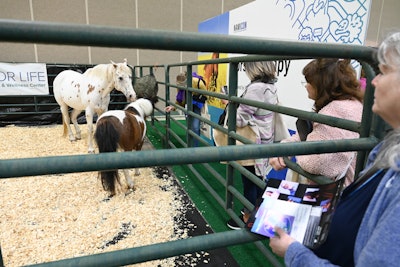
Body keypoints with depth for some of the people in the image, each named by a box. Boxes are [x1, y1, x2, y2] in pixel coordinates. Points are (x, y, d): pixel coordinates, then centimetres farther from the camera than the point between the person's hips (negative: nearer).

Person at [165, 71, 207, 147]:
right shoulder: (180, 86, -15)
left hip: (197, 106, -4)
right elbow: (180, 100, -4)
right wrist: (173, 107, -20)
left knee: (195, 127, -14)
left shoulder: (198, 82, -28)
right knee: (189, 127, 9)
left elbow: (205, 96, -12)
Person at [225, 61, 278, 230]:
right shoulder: (271, 86, 6)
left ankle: (248, 217, 24)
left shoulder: (255, 88, -23)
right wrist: (238, 103, 10)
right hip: (265, 141, 9)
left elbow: (240, 120, -21)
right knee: (258, 179, 21)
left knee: (249, 181, 7)